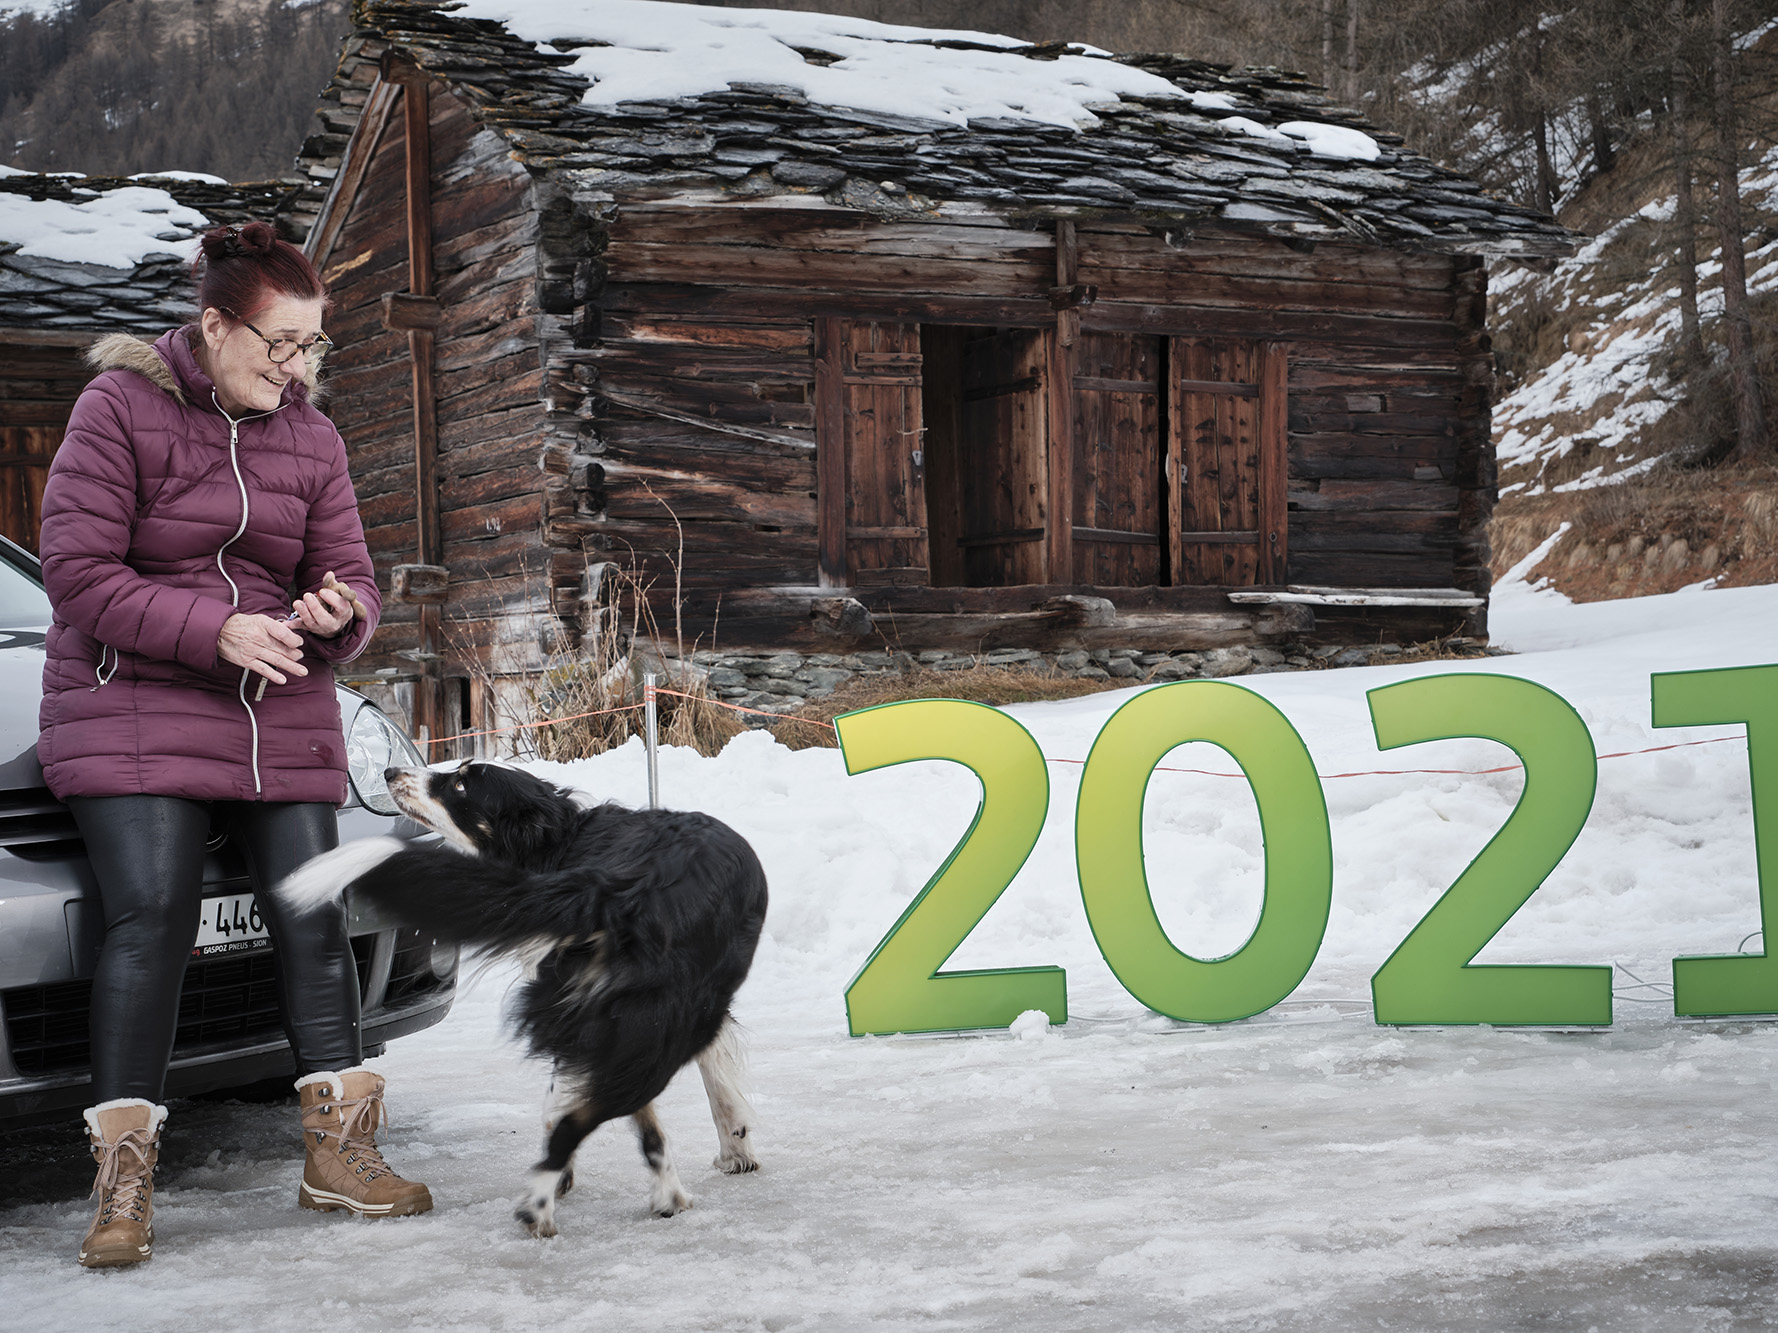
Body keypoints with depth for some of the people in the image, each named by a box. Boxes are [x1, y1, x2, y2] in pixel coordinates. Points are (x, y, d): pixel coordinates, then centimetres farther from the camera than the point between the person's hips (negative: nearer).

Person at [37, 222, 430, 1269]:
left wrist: (337, 615, -16)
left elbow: (351, 575, 10)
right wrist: (212, 630, -22)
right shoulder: (121, 409, -6)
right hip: (136, 711, -5)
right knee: (152, 919, -16)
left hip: (282, 715, 5)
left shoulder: (310, 437, 9)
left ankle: (340, 1152, 10)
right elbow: (78, 570, -12)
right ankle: (124, 1180, -10)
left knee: (313, 918, 1)